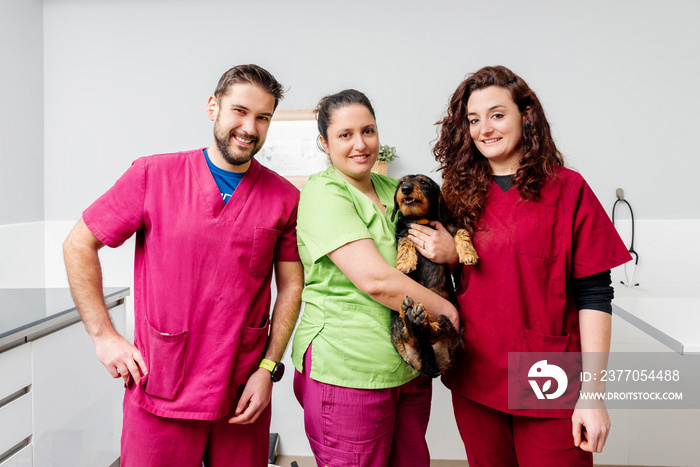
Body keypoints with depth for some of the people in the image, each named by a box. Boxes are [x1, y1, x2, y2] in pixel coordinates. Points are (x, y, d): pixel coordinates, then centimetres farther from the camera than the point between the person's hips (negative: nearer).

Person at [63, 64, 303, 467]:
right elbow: (79, 245, 1)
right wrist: (104, 336, -3)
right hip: (160, 389, -1)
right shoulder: (153, 175, -5)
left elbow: (291, 286, 4)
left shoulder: (285, 197, -1)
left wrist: (268, 368, -2)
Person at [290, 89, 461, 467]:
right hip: (348, 370, -7)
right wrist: (448, 312, -11)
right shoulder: (323, 193, -12)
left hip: (409, 364, 7)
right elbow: (376, 280, -22)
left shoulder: (393, 189, 12)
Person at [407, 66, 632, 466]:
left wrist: (593, 391, -12)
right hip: (474, 380, 4)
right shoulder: (461, 193, 6)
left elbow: (594, 295, -8)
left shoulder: (567, 189, -6)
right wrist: (450, 256, -8)